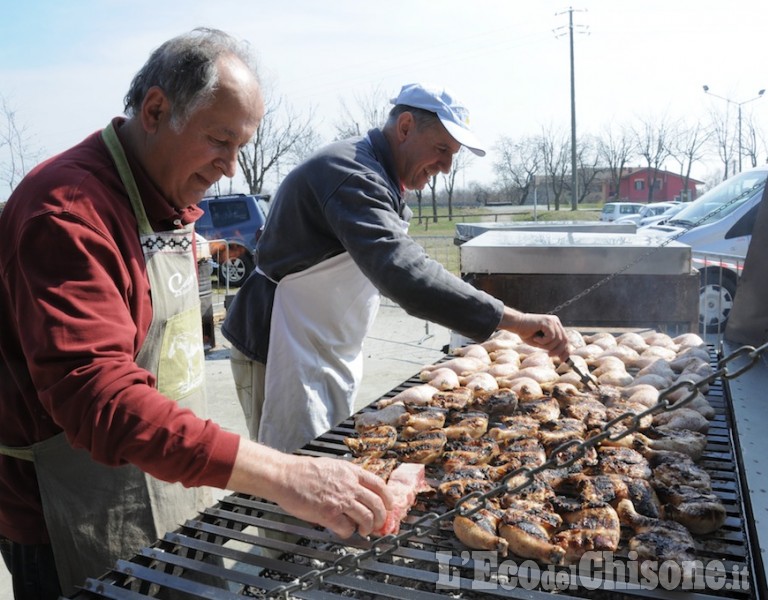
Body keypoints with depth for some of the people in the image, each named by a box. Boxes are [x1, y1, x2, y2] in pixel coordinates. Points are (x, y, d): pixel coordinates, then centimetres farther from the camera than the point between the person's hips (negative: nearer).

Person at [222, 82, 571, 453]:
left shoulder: (373, 174, 11)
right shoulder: (353, 173, -24)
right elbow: (402, 272, -38)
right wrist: (514, 321, -39)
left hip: (326, 354, 10)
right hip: (284, 356, -10)